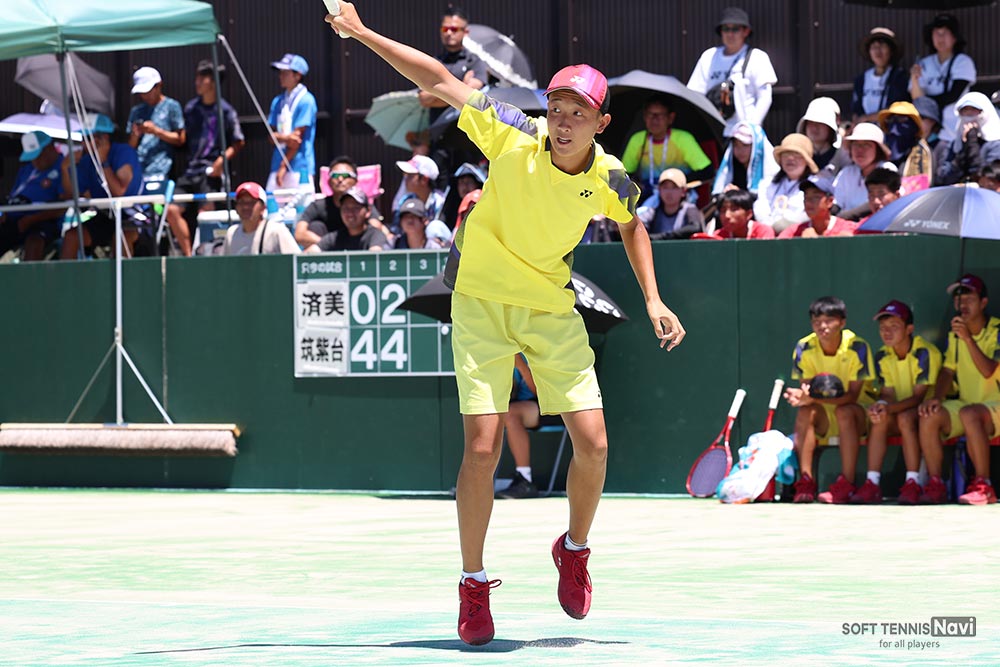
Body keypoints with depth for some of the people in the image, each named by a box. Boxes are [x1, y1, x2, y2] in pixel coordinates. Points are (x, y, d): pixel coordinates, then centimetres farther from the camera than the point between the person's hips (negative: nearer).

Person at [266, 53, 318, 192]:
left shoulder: (305, 100, -6)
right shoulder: (278, 101, 16)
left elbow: (298, 136, -9)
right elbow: (271, 135, 11)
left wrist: (284, 165, -9)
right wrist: (285, 138, -13)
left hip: (300, 166, -7)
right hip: (278, 165, 7)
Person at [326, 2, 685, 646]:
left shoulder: (610, 180, -10)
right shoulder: (514, 135, -18)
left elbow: (632, 226, 14)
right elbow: (441, 80, -11)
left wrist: (653, 301, 7)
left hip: (552, 311, 2)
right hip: (482, 303, -2)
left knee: (594, 443, -6)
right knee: (483, 447, -12)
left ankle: (575, 549, 24)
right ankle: (473, 584, 4)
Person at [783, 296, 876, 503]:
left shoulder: (856, 346, -20)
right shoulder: (805, 348, -9)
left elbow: (852, 395, -23)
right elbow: (805, 387, -9)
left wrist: (815, 398, -40)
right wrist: (801, 396, -37)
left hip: (858, 408, -3)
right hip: (825, 417, 3)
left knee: (845, 412, -35)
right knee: (805, 412, -28)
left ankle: (846, 485, -35)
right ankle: (805, 482, -31)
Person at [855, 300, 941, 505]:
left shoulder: (925, 352, -18)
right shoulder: (882, 356, 1)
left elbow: (918, 397, -21)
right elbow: (887, 394, -3)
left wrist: (889, 408, -37)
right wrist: (881, 405, -29)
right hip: (899, 410, 5)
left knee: (905, 417, -35)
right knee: (879, 418, -27)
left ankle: (913, 484, -34)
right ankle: (872, 484, -30)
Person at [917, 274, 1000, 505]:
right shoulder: (955, 335, 11)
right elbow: (947, 371, 10)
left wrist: (968, 339, -29)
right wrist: (936, 398, -8)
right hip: (965, 404, 6)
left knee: (969, 414, -39)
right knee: (929, 416, -23)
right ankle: (935, 484, -19)